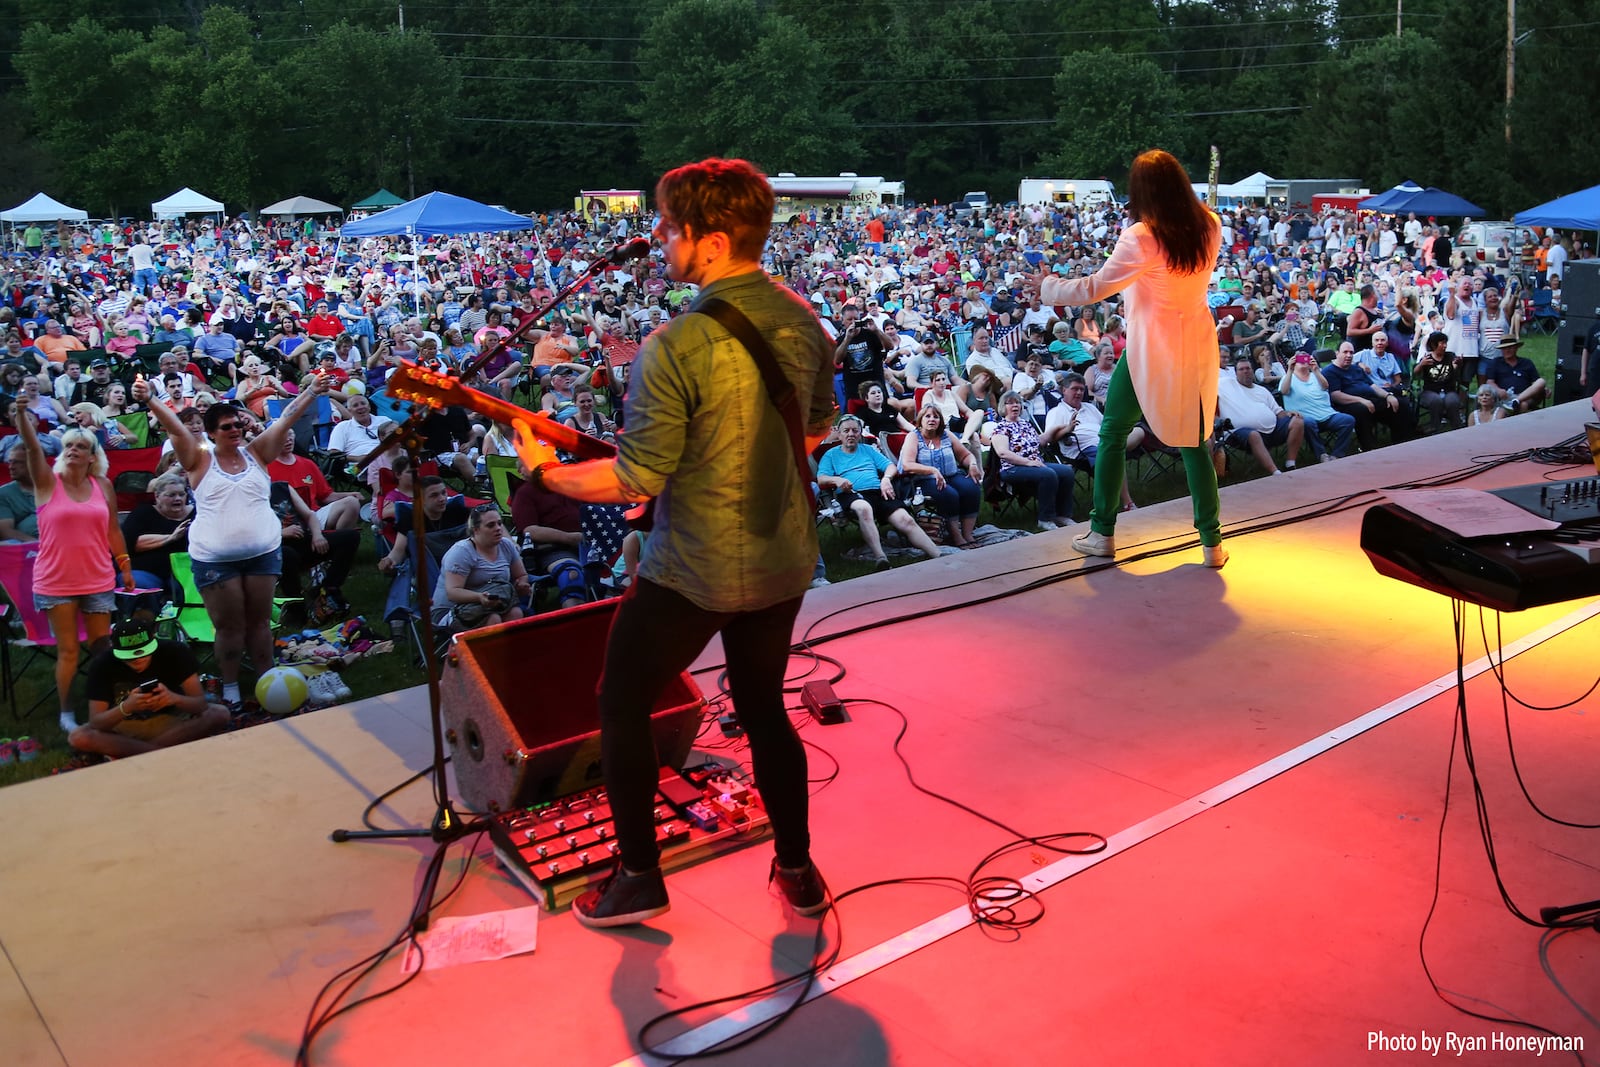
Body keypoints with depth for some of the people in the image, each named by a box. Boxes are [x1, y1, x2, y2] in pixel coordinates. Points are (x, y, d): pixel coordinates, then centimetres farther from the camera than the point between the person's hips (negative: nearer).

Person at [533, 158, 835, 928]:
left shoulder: (675, 346, -23)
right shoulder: (802, 320, -2)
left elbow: (637, 478, -19)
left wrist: (544, 475, -4)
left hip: (693, 572, -6)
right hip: (784, 561, 6)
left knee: (621, 707, 15)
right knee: (763, 706, 24)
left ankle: (638, 877, 23)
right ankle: (797, 868, 32)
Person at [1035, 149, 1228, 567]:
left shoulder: (1141, 238, -19)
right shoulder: (1209, 227, -2)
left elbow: (1095, 289, -17)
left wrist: (1047, 286, -3)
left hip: (1150, 352, -5)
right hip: (1198, 349, 5)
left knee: (1113, 435, 12)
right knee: (1196, 443, 13)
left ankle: (1102, 533, 18)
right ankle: (1212, 541, 14)